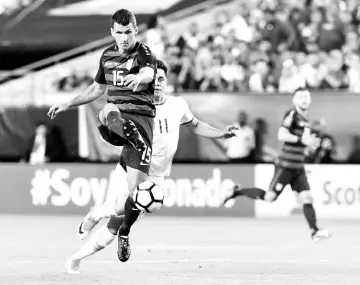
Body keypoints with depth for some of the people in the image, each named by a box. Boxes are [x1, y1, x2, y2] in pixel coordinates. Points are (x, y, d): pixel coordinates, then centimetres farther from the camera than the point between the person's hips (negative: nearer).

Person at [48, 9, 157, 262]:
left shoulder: (144, 54, -4)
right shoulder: (108, 56, 14)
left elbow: (148, 73, -30)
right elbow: (97, 88, 30)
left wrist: (139, 78, -54)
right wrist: (68, 105, 27)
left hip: (141, 115, -5)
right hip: (117, 113, 5)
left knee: (137, 188, -7)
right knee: (111, 111, -38)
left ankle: (125, 232, 16)